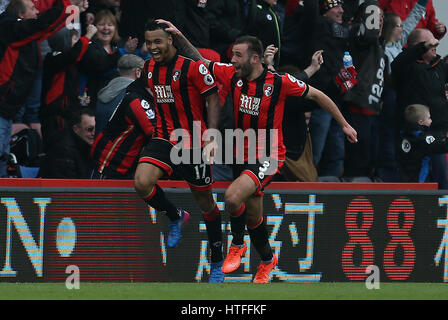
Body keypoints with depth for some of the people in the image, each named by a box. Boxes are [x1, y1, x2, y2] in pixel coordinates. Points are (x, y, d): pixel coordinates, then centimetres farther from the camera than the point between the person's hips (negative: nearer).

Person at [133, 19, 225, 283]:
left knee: (205, 201, 5)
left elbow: (213, 99, -10)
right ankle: (176, 217, 8)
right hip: (164, 139, 5)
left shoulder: (193, 67, -13)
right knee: (142, 182, -21)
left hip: (193, 143, -5)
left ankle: (217, 261, 22)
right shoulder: (149, 69, 7)